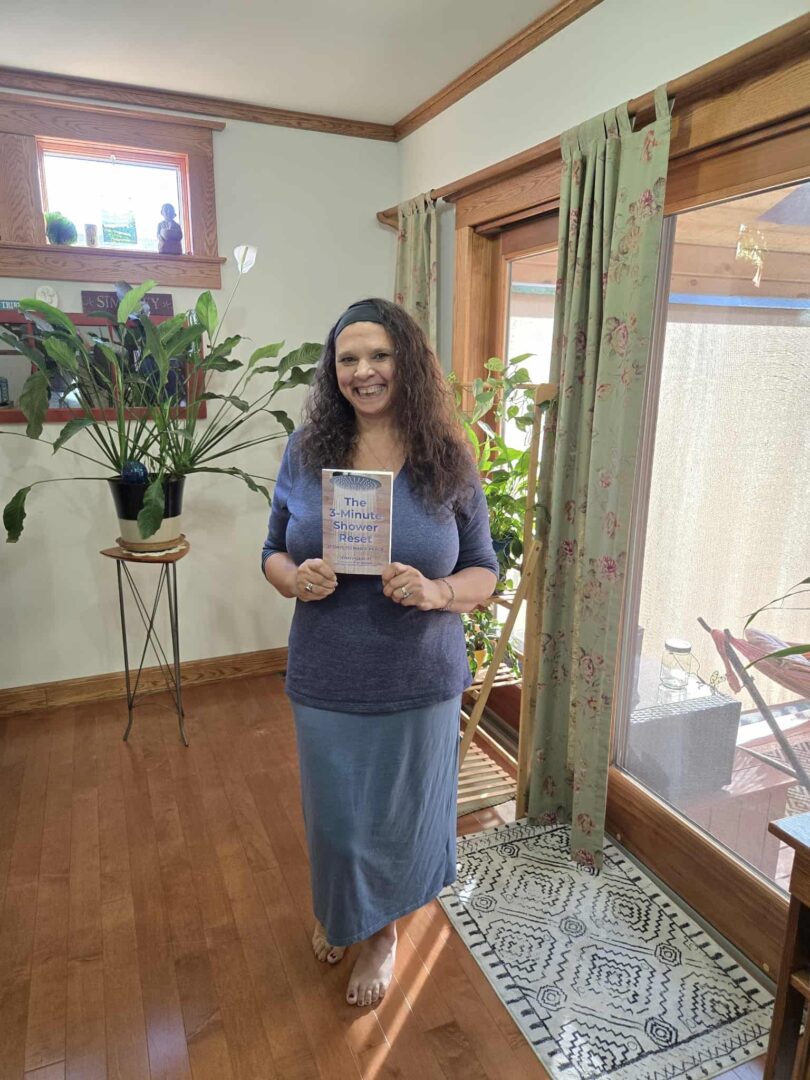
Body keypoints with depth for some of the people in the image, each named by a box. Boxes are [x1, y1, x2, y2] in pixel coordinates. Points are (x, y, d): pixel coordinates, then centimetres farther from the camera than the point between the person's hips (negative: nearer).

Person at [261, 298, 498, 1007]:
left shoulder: (448, 462, -7)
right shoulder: (306, 451, -3)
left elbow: (484, 573, -2)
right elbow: (274, 552, 5)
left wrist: (435, 591, -23)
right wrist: (296, 579, -18)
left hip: (419, 684, -1)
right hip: (326, 683, 1)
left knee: (398, 815, 18)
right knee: (334, 813, 20)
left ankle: (383, 932, 50)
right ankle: (336, 912, 55)